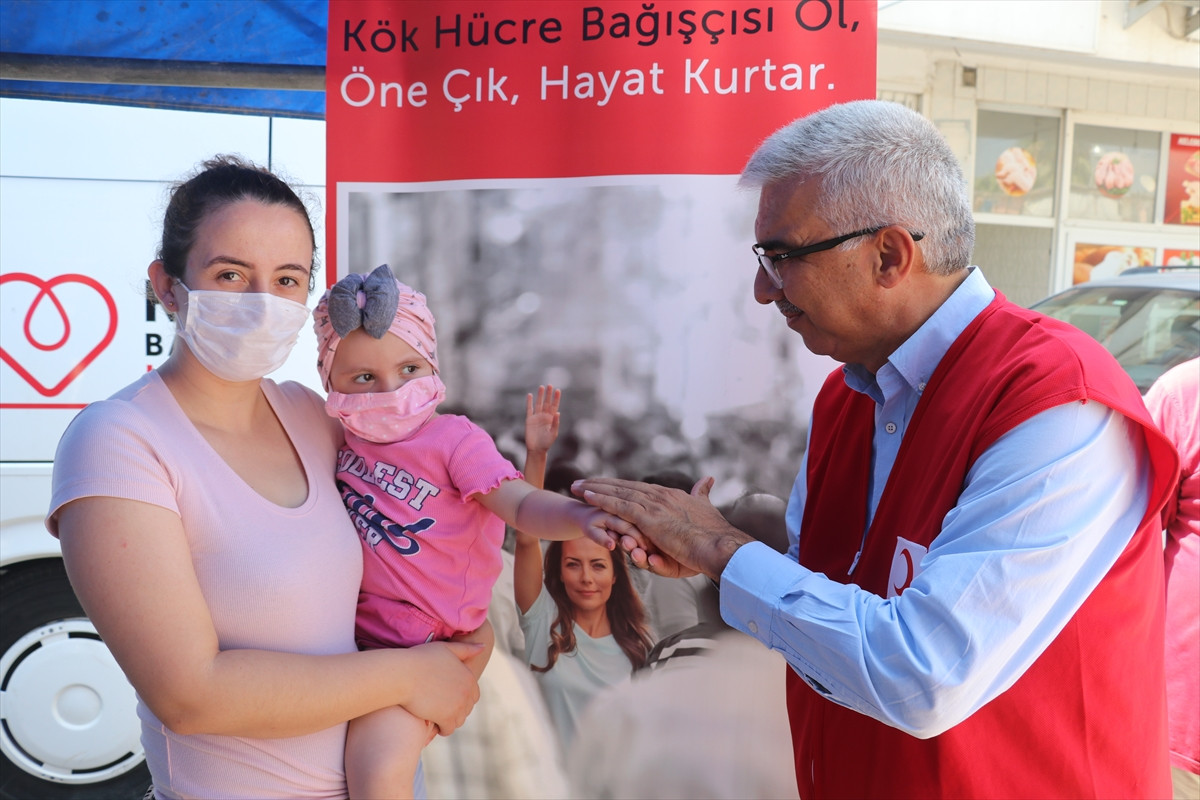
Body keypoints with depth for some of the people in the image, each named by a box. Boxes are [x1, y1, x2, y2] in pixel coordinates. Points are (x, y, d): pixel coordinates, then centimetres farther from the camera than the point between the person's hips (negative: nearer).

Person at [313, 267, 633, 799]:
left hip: (428, 642, -7)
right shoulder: (345, 438, 5)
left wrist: (579, 517, -43)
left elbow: (521, 505, -24)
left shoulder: (454, 440, -12)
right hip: (358, 624, 7)